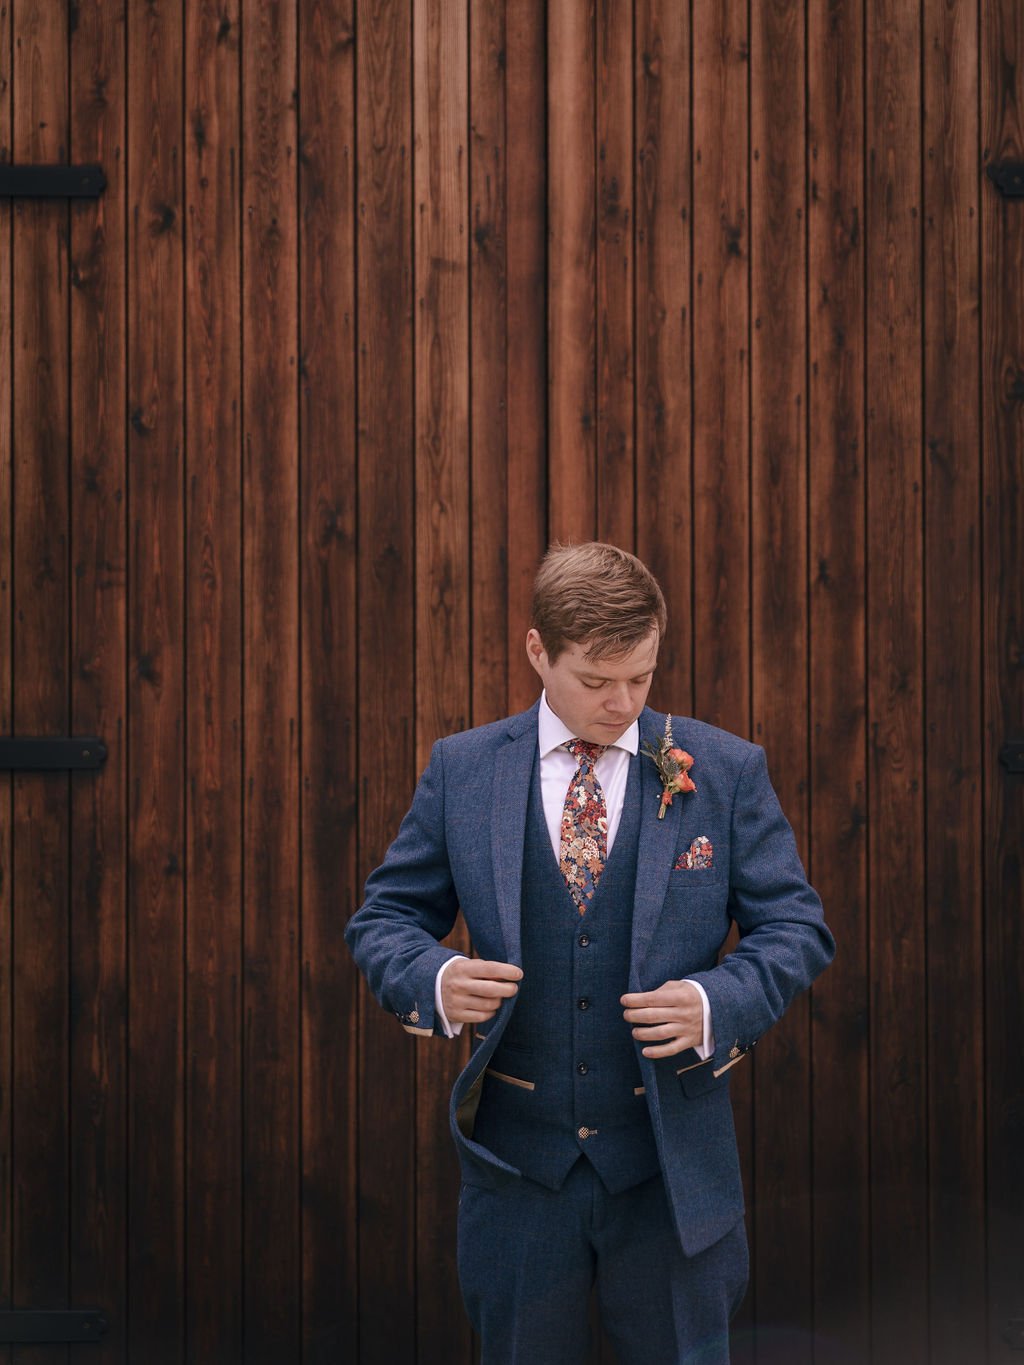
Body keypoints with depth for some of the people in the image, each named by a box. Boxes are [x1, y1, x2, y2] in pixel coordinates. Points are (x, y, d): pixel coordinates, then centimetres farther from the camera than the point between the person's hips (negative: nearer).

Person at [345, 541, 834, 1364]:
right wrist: (432, 979, -16)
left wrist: (718, 1004, -19)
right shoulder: (462, 770, 2)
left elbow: (796, 929, 1)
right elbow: (384, 920, 6)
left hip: (673, 1168, -1)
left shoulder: (726, 772, 0)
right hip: (517, 1159, 1)